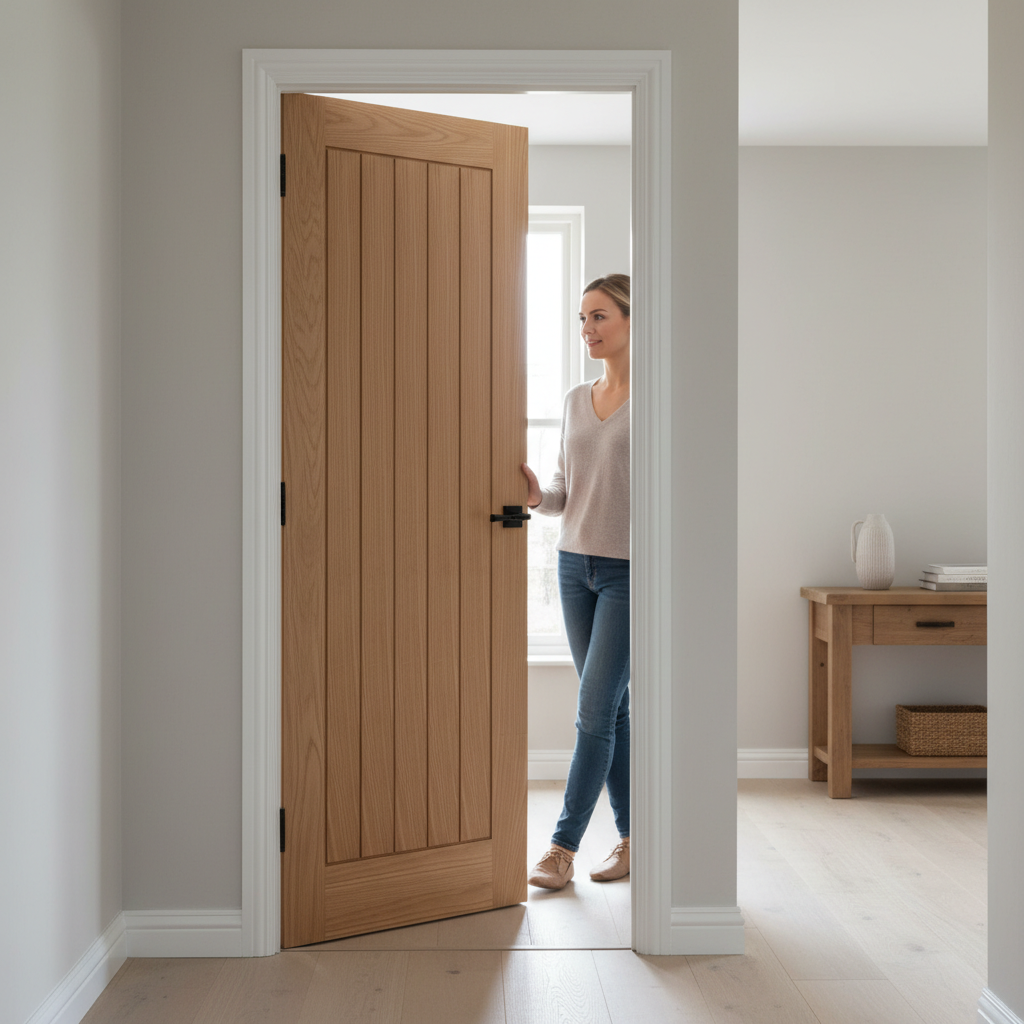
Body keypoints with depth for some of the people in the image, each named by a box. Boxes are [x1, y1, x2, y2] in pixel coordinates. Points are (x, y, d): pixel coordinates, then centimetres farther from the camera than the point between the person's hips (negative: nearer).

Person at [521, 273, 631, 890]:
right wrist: (537, 495, -8)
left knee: (595, 710, -6)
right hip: (576, 565, 6)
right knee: (612, 708, 11)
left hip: (630, 571, -6)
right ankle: (633, 838, 23)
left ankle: (563, 848, 3)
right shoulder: (576, 400, 12)